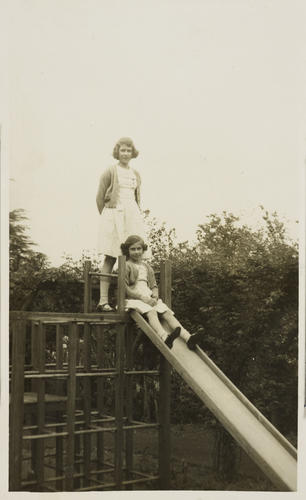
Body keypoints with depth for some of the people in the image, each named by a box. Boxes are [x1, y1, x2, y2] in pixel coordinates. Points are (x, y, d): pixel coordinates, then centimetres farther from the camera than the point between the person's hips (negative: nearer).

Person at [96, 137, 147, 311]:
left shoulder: (136, 174, 19)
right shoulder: (110, 172, 4)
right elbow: (100, 198, 5)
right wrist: (107, 218, 8)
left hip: (133, 217, 5)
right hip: (113, 214, -5)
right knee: (111, 258, -10)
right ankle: (103, 300, -10)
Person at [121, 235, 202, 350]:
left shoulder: (147, 267, 22)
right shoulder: (126, 266, 3)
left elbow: (154, 286, 19)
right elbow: (125, 288, -7)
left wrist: (155, 296, -5)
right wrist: (142, 297, -16)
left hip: (149, 298, 6)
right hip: (134, 299, -6)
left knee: (167, 313, -19)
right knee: (151, 312, -35)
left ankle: (187, 337, -36)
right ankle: (165, 337, -61)